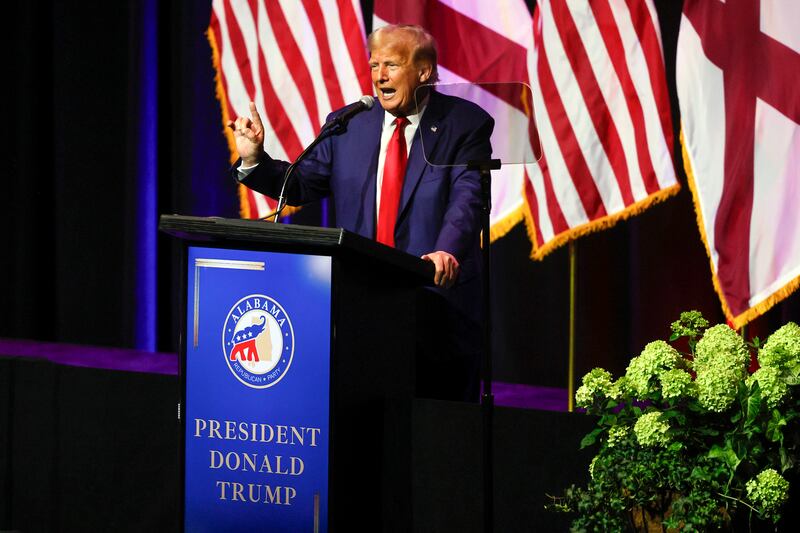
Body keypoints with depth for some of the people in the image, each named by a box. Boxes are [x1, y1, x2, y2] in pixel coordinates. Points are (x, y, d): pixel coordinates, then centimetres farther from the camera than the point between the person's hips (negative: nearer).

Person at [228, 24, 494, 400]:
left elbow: (468, 198, -16)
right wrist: (254, 160, -6)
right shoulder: (346, 126, 10)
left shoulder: (465, 125, -3)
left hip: (439, 296, -3)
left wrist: (447, 250, -34)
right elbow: (302, 185, 12)